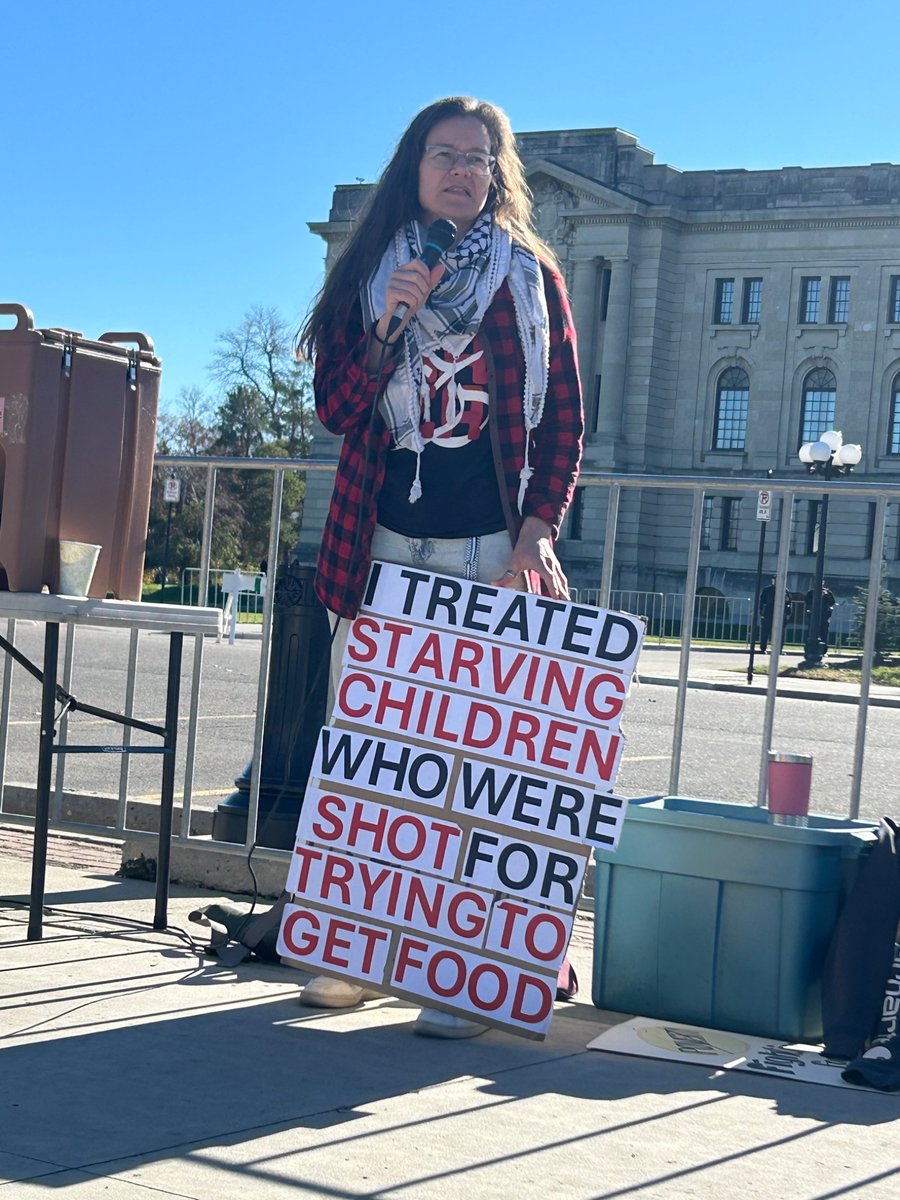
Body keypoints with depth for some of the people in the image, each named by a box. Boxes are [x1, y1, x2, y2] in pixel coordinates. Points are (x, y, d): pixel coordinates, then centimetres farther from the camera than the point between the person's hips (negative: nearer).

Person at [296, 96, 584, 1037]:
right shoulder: (369, 274, 12)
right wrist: (393, 325, -10)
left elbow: (564, 420, 5)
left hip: (491, 553, -2)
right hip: (382, 544, 2)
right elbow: (332, 408, 4)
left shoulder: (531, 277, 8)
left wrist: (537, 530, -7)